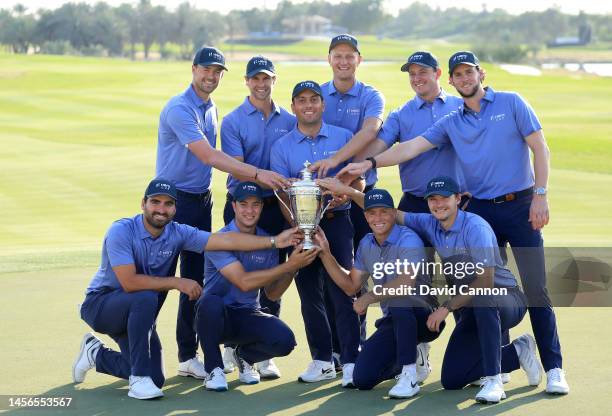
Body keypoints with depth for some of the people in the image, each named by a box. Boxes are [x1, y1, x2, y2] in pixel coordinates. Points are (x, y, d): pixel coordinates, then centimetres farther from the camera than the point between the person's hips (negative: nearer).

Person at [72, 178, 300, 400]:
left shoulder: (177, 233, -9)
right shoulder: (121, 231, -24)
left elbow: (225, 240, -17)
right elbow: (129, 282, -32)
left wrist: (274, 241, -25)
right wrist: (176, 283, -28)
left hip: (135, 313, 6)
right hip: (101, 304, -6)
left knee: (155, 378, 2)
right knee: (145, 299, -36)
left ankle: (96, 353, 26)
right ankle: (139, 380, -24)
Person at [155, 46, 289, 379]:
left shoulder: (211, 109, 13)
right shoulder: (179, 109, -16)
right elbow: (208, 155, -26)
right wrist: (256, 173, -32)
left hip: (202, 199, 8)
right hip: (174, 199, -8)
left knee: (196, 277, 9)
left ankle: (188, 354, 14)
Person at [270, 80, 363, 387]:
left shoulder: (343, 138, 5)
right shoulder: (281, 147, 7)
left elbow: (358, 182, 4)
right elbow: (283, 194, 3)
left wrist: (343, 196, -17)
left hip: (337, 221, -2)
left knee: (341, 291, -9)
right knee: (309, 293, 6)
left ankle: (350, 362, -9)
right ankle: (322, 360, 15)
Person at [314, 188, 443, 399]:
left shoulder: (408, 240, -17)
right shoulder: (366, 244, 8)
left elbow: (408, 282, -33)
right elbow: (351, 286, 13)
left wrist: (369, 297, -27)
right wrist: (325, 254, 5)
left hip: (424, 318, -7)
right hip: (392, 322, 7)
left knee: (399, 295, -40)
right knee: (362, 379, -7)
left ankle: (410, 375, -30)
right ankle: (412, 356, 21)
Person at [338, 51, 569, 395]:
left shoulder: (511, 104, 2)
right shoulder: (451, 123, 11)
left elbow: (540, 148, -2)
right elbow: (412, 147, 5)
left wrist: (540, 195, -11)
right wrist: (369, 164, -7)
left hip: (520, 206, -4)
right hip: (480, 210, 4)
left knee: (535, 287, -8)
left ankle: (554, 368, -5)